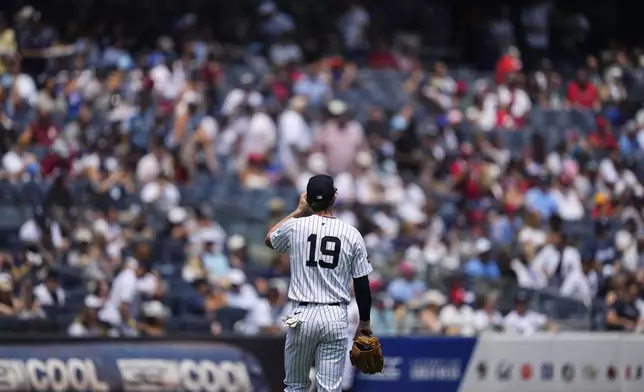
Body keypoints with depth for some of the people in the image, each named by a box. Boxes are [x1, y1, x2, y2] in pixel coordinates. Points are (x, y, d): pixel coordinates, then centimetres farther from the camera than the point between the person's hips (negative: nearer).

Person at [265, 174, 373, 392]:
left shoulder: (295, 227, -2)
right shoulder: (351, 234, -2)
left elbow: (269, 239, 23)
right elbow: (362, 284, 3)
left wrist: (299, 211, 27)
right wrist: (364, 322, 15)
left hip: (302, 316, 0)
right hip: (336, 317, 0)